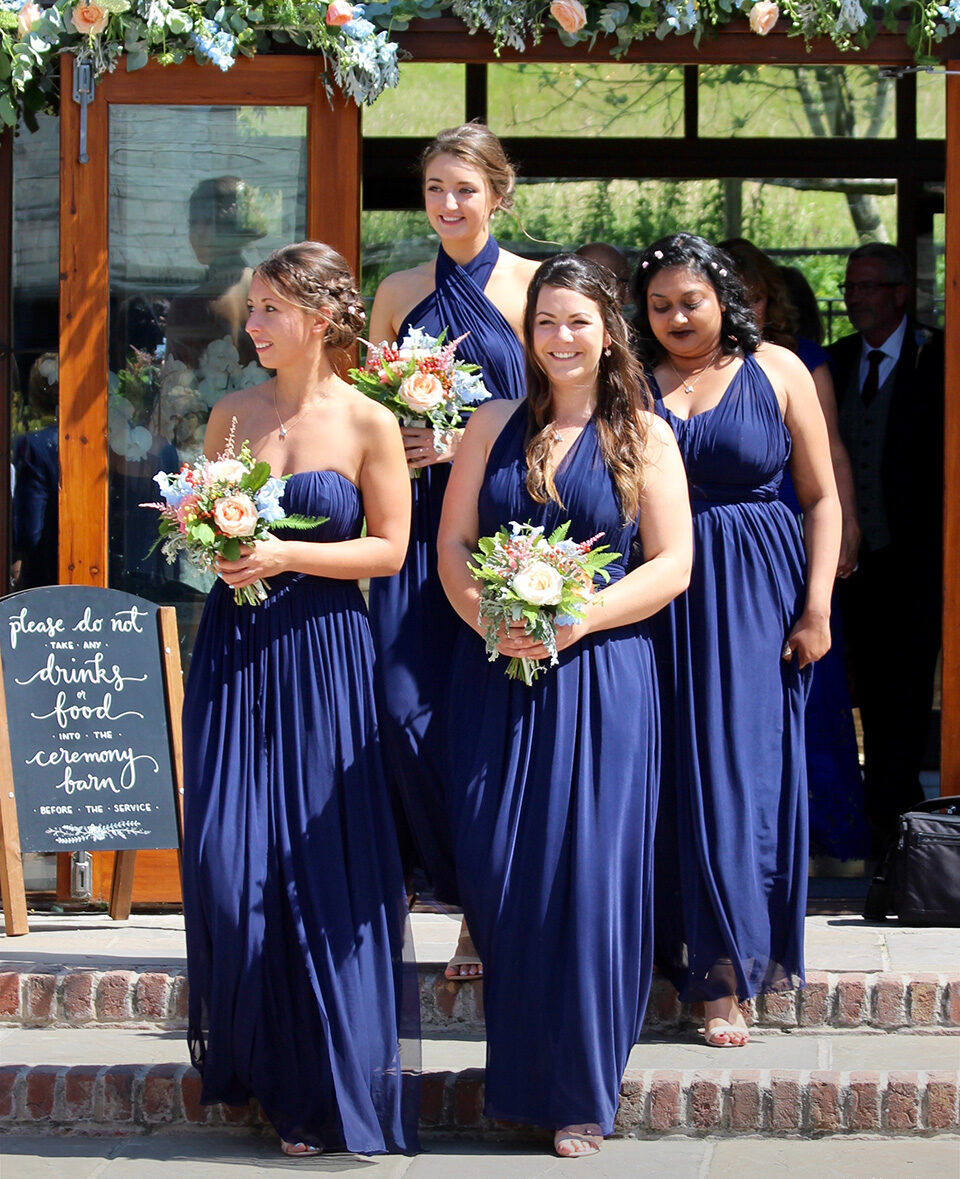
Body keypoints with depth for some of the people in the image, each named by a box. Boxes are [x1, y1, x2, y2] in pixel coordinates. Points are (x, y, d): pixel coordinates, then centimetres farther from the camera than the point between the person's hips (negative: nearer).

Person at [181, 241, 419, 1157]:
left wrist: (288, 556, -15)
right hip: (233, 647, 4)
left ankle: (329, 1088, 12)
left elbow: (388, 547, -4)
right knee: (225, 859, -1)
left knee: (321, 866, -1)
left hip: (321, 651, -3)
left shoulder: (368, 423, -4)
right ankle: (262, 1063, 17)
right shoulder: (232, 414, 7)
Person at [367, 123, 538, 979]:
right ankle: (472, 895, 5)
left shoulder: (532, 285, 2)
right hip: (418, 522, 3)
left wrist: (468, 441, -11)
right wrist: (393, 436, -3)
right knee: (408, 701, -7)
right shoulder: (400, 292, 13)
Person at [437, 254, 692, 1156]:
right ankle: (514, 1075, 15)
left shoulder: (644, 437, 4)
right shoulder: (495, 426, 11)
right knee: (493, 870, -1)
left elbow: (671, 566, -2)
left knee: (584, 875, -5)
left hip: (598, 676, -2)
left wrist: (576, 620, -15)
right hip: (495, 673, 3)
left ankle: (579, 1092, 6)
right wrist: (488, 618, -11)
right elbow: (452, 545, 8)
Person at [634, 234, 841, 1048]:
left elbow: (823, 498, 3)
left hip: (757, 594, -1)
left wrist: (817, 607, -4)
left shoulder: (777, 371, 3)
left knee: (743, 765, -3)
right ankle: (716, 970, 15)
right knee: (678, 769, 2)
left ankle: (726, 974, 6)